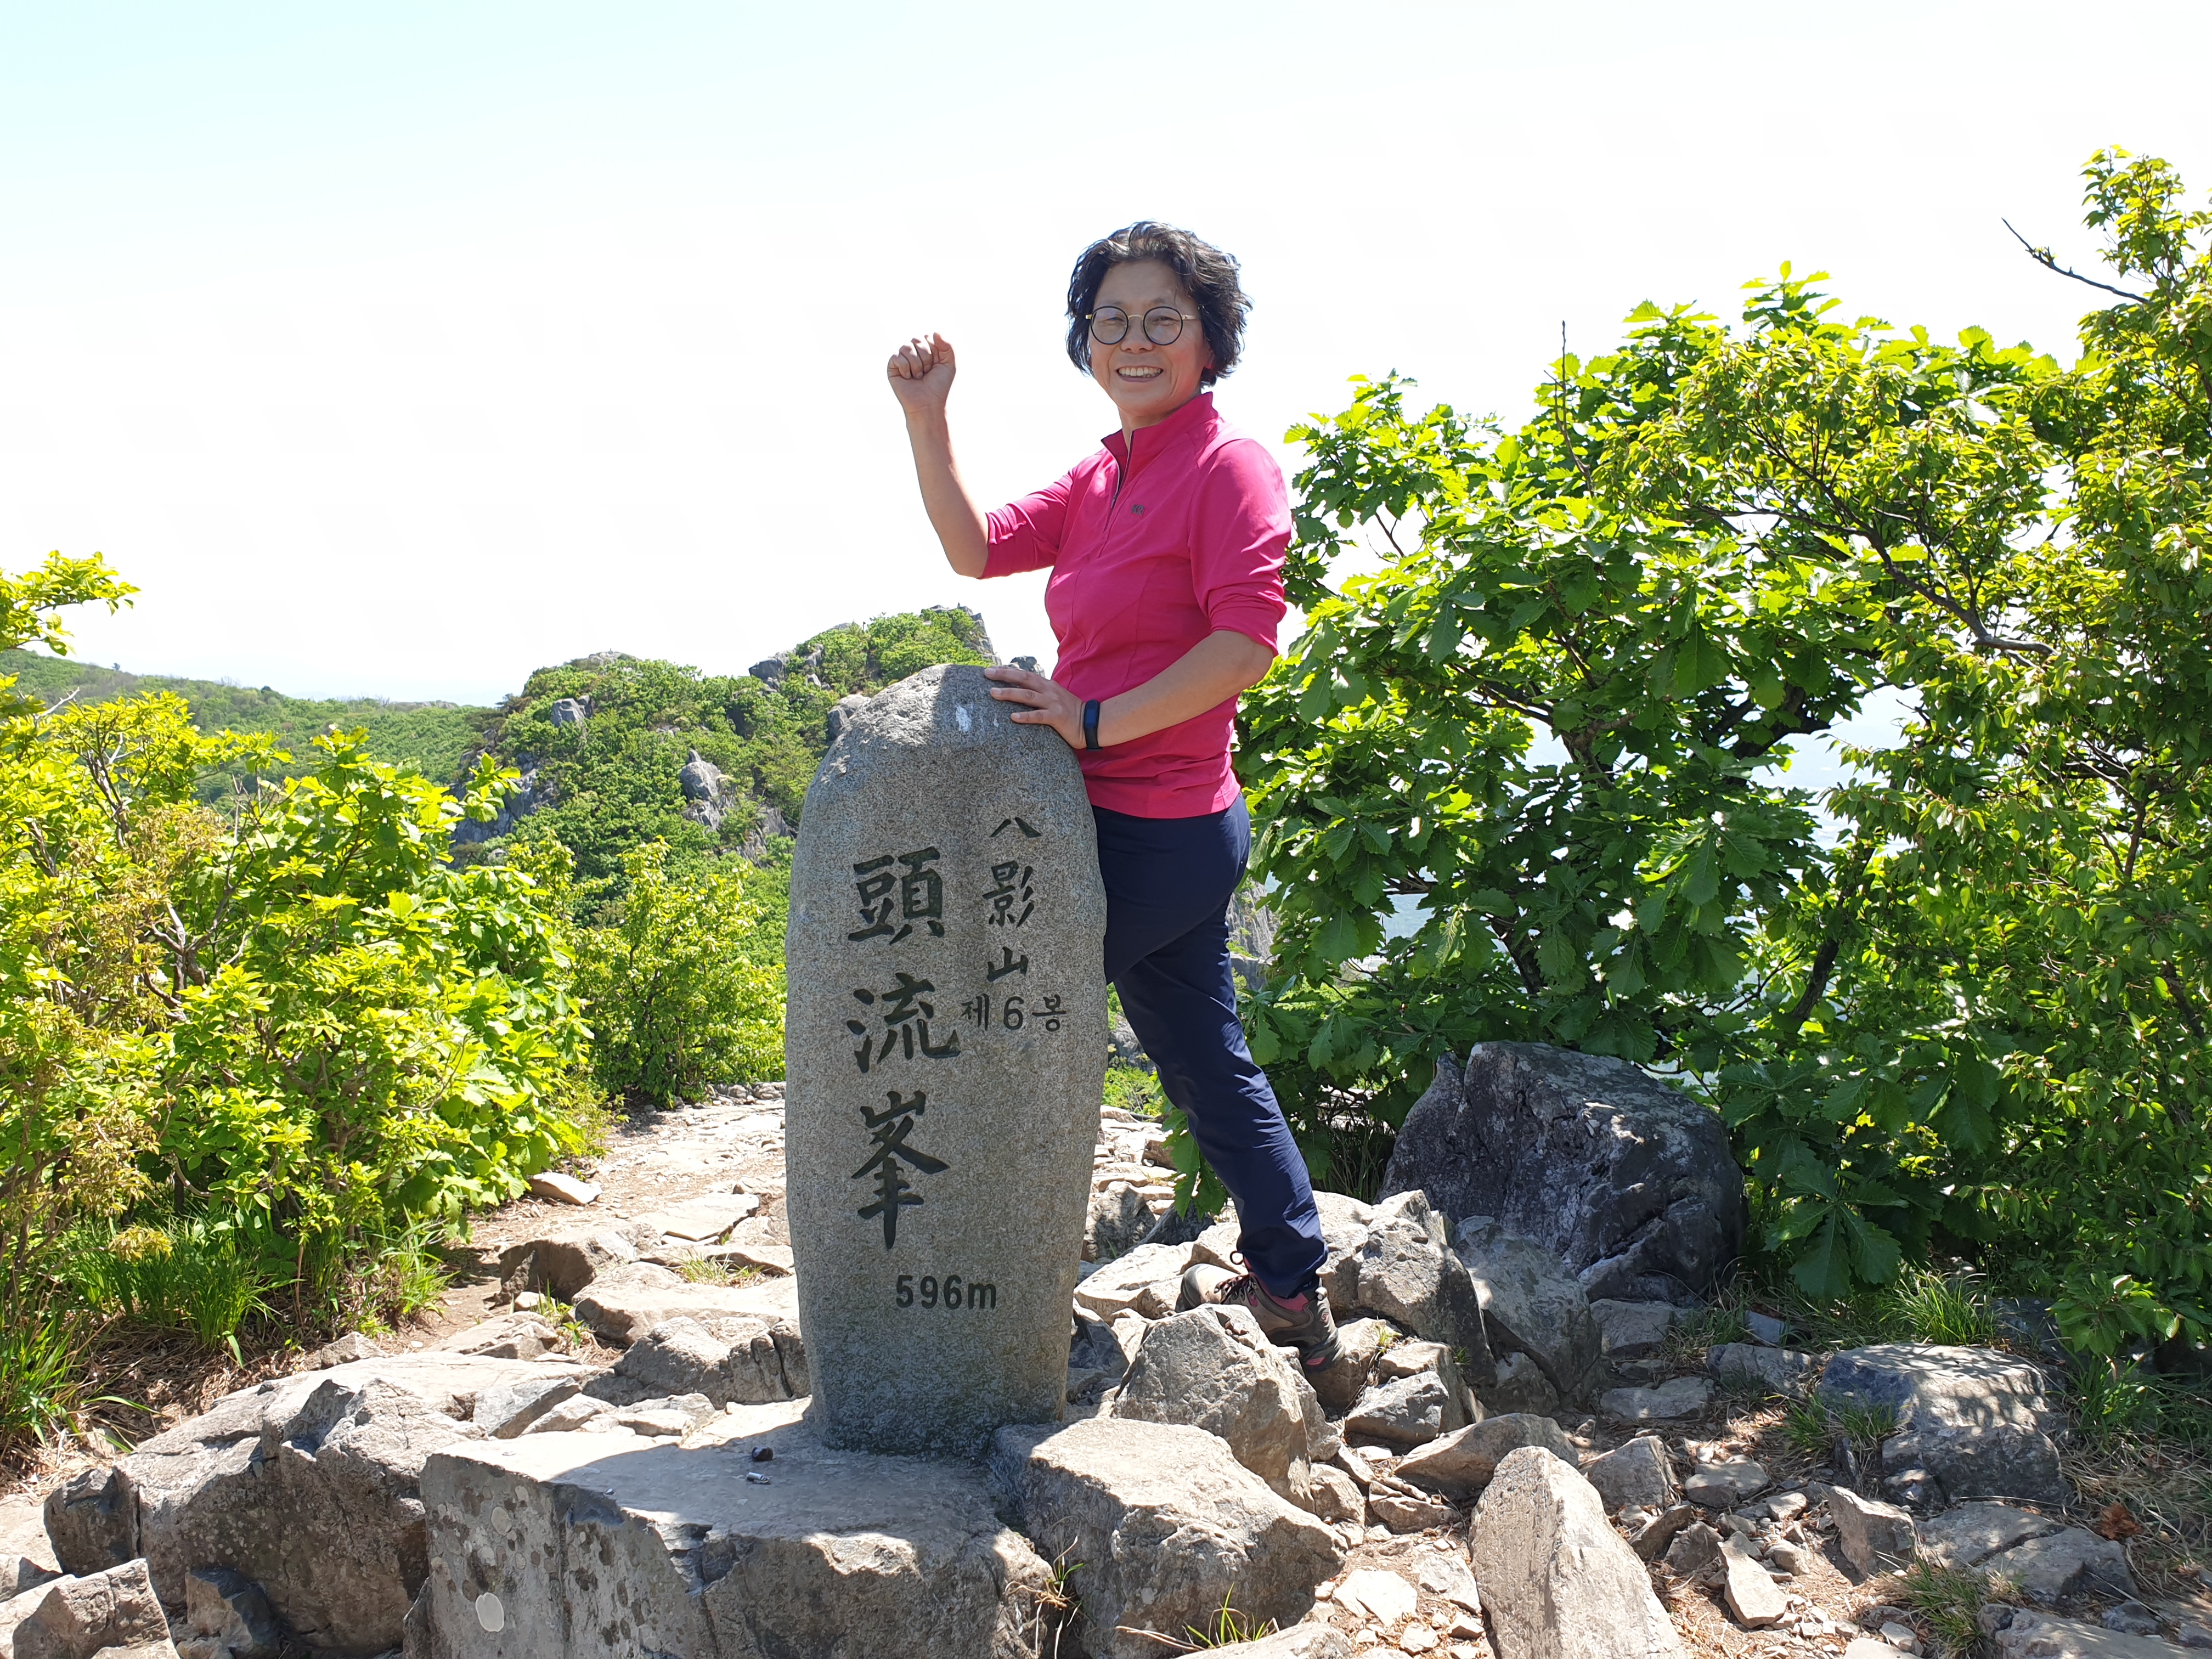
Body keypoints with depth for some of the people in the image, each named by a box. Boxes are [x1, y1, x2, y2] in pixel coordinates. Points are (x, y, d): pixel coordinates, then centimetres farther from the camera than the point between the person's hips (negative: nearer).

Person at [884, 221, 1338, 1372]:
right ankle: (1289, 1293, 28)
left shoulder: (1227, 466, -12)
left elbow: (1246, 644, -22)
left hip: (1151, 832, -9)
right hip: (1173, 832, 9)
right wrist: (927, 420, -2)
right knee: (1204, 1059, 16)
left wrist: (1095, 719, -23)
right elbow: (978, 547, 9)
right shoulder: (1104, 478, 13)